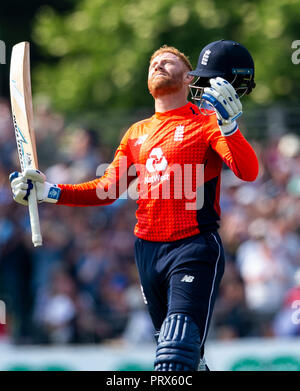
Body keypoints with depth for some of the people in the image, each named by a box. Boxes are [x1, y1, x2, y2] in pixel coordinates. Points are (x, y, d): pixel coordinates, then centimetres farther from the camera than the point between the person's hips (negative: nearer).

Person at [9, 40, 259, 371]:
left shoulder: (205, 122, -2)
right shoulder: (138, 132, 17)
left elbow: (248, 172, -17)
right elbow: (108, 190, 16)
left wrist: (228, 124, -31)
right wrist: (48, 192, 5)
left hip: (194, 248, -7)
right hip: (147, 249, 7)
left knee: (175, 358, -20)